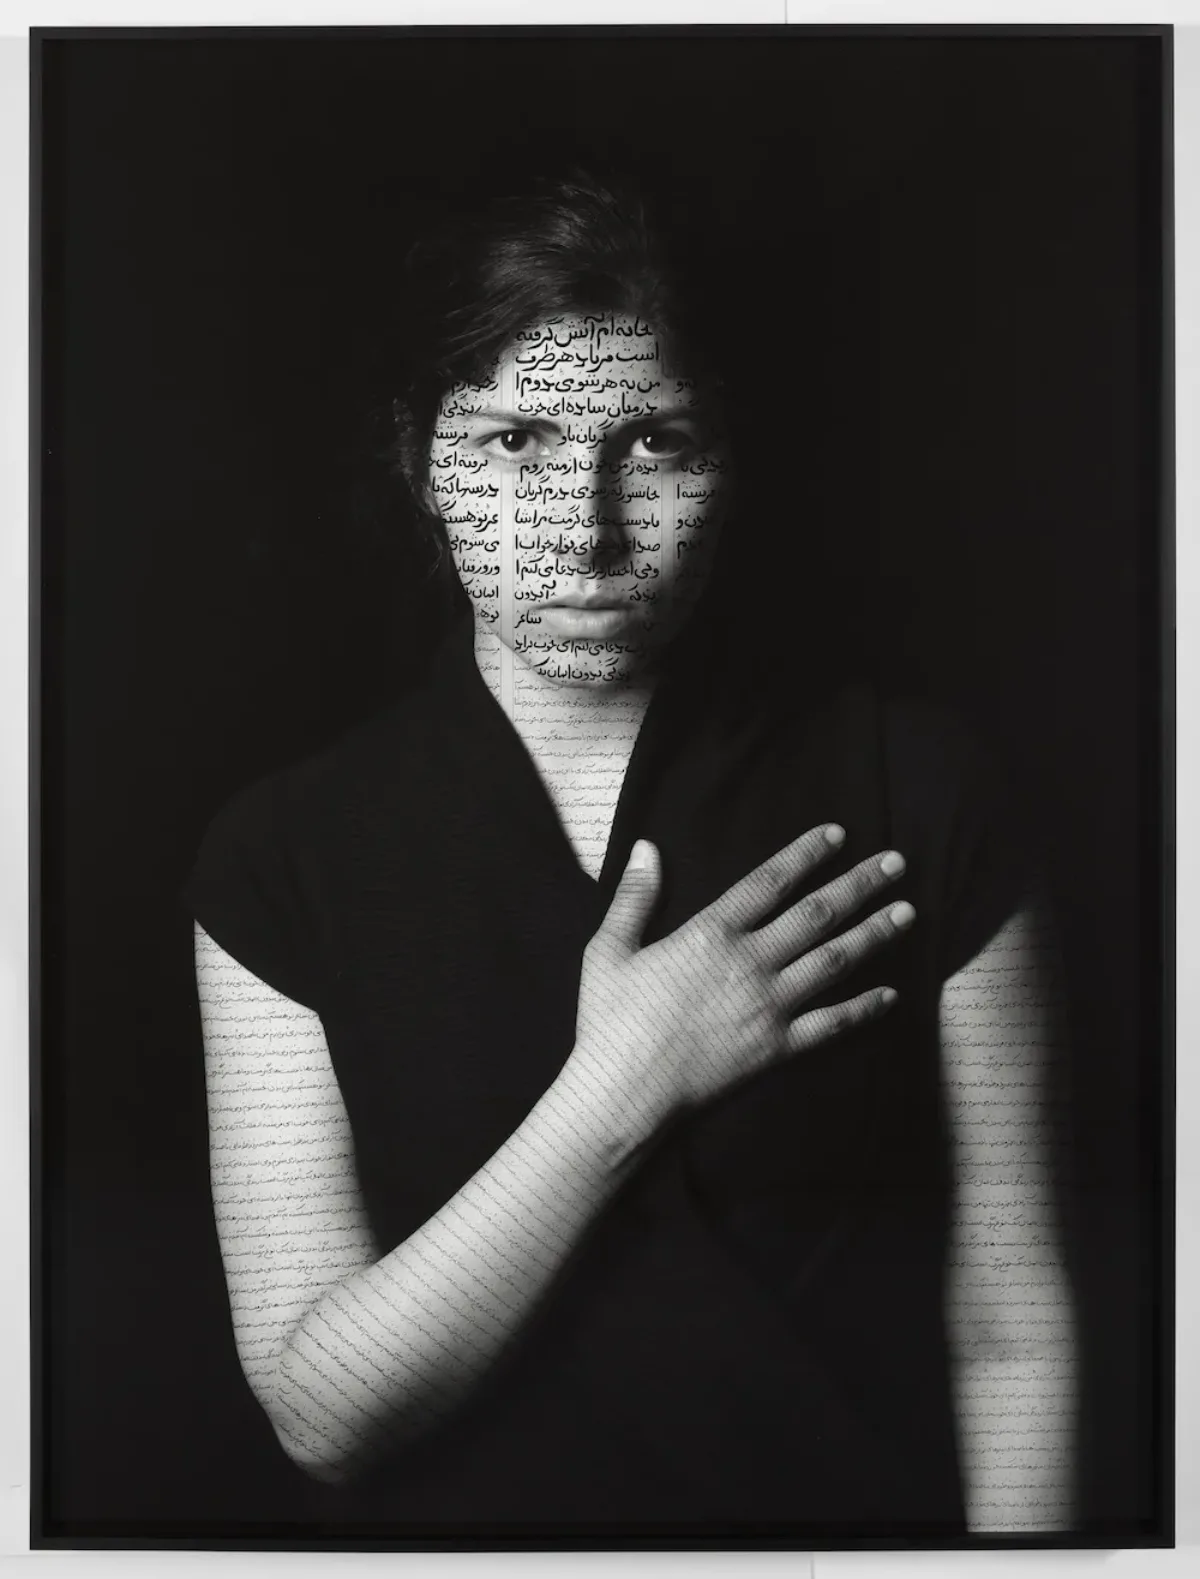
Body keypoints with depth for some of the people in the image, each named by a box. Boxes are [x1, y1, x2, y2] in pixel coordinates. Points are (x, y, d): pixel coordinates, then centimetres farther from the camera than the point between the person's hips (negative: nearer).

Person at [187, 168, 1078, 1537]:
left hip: (878, 1519, 0)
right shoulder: (282, 860, -6)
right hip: (472, 1520, 1)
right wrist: (622, 1088, -17)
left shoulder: (917, 794, -7)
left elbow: (1010, 1332, -3)